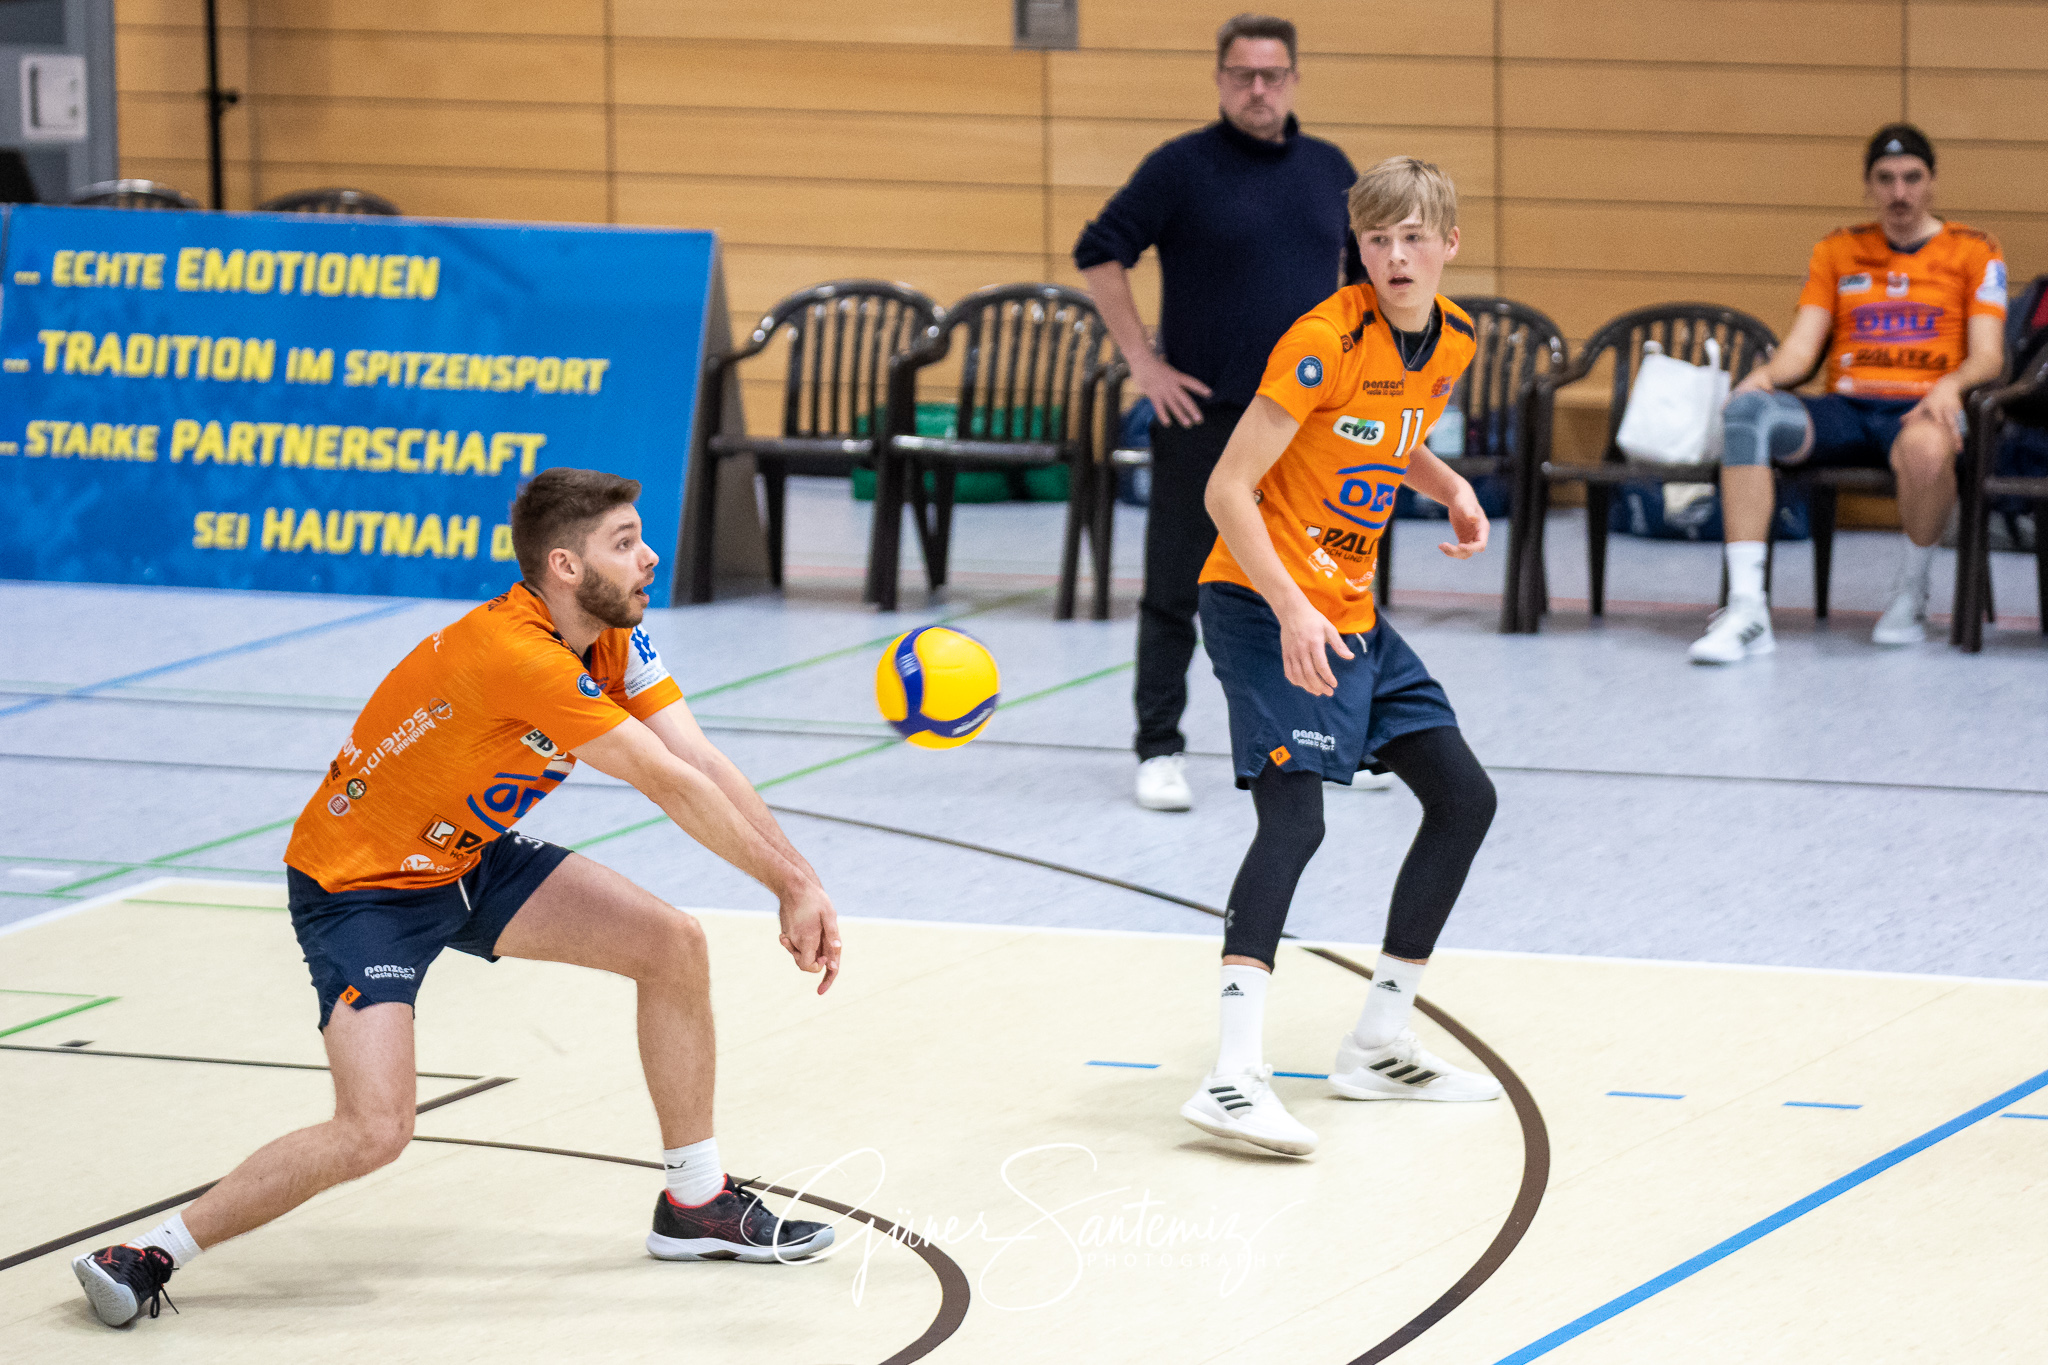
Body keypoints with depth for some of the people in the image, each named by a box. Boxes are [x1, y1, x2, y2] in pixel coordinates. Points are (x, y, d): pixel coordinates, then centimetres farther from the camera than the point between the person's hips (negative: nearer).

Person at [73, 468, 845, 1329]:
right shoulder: (512, 654, -34)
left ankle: (695, 1203, 17)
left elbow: (699, 761, -10)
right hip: (358, 887, -9)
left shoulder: (610, 641, -5)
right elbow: (669, 784, -31)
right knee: (374, 1132, -23)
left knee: (675, 944, 1)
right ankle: (149, 1257, -7)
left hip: (467, 862, 9)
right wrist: (787, 881, -25)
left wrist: (800, 879, -20)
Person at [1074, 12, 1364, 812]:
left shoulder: (1329, 170, 8)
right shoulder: (1181, 168, -5)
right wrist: (1142, 363, -8)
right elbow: (1100, 254, -4)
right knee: (1176, 590, -1)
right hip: (1203, 415, -4)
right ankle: (1160, 750, 5)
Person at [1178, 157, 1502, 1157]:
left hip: (1351, 614, 9)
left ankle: (1378, 1047, 22)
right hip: (1266, 606, -9)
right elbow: (1227, 490, -21)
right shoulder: (1326, 341, -19)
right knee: (1294, 815, -25)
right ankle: (1234, 1074, -35)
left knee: (1463, 796, 12)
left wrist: (1451, 489, 4)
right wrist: (1293, 611, -29)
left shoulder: (1451, 343, 4)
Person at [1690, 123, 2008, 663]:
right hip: (1845, 409, 3)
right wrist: (1768, 374, -13)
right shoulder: (1838, 250, 19)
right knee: (1747, 411, -30)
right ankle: (1746, 609, -38)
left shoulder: (1973, 251, 10)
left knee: (1926, 448, -43)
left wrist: (1951, 385, -22)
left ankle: (1911, 595, -12)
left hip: (1918, 411, -3)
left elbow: (1987, 356, 1)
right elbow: (1803, 346, 11)